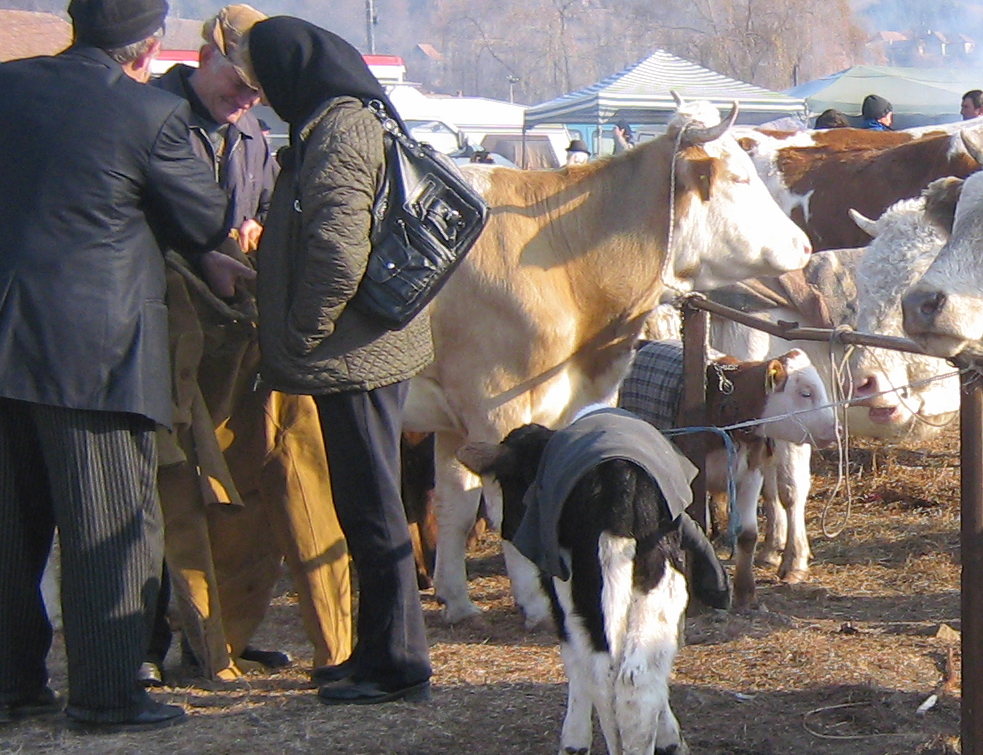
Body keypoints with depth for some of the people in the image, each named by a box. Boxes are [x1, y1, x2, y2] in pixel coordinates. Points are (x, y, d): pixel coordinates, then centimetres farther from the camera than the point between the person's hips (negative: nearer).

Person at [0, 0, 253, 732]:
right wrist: (207, 255, 25)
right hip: (95, 349, -6)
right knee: (113, 526, 4)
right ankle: (107, 693, 7)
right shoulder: (152, 113, -12)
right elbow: (206, 217, -2)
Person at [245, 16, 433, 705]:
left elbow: (338, 250, -26)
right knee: (368, 506, 17)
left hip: (356, 355, -10)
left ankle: (398, 665, 4)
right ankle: (381, 652, 27)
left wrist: (303, 334, -15)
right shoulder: (353, 122, 15)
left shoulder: (338, 131, -17)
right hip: (372, 346, 10)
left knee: (371, 509, -3)